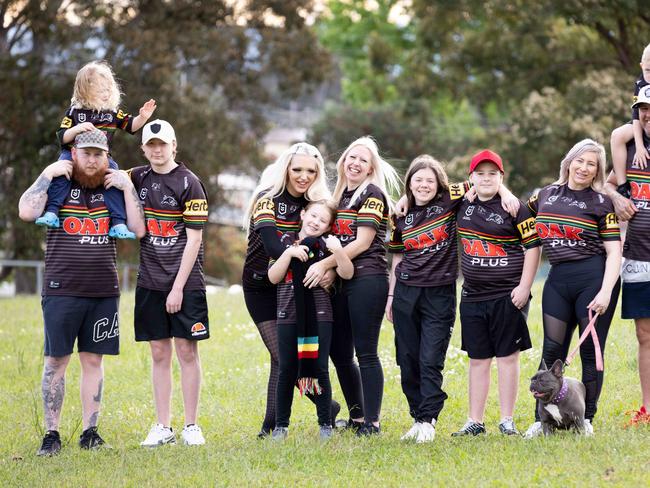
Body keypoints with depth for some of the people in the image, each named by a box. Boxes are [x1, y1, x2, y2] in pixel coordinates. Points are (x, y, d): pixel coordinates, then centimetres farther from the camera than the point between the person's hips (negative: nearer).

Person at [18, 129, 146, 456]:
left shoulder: (113, 189, 12)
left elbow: (139, 230, 4)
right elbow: (26, 212, -13)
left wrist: (128, 188, -2)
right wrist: (47, 174, -12)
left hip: (104, 291, 3)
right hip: (62, 290, -3)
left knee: (93, 360, 6)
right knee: (56, 361, -1)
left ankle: (90, 431, 12)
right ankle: (51, 434, 3)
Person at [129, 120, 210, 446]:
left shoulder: (189, 183, -6)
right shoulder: (138, 178, 8)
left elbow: (194, 240, -9)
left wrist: (178, 287, -12)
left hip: (185, 283, -4)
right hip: (150, 282, 4)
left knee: (186, 350, -1)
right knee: (159, 352, 6)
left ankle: (191, 427, 5)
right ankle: (163, 427, 11)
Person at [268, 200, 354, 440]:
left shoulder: (325, 246, 2)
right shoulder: (286, 242, 6)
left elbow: (347, 274, -8)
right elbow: (273, 277, -1)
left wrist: (338, 251, -23)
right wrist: (289, 253, -12)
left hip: (319, 315, -1)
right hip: (289, 315, 1)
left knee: (319, 369, 0)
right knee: (287, 370, 4)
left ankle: (325, 423, 9)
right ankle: (281, 425, 12)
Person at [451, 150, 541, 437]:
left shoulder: (514, 208, -6)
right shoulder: (463, 203, 6)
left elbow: (533, 246, -6)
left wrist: (524, 287, -11)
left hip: (507, 296, -4)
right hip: (473, 296, 4)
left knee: (507, 356, 1)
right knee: (478, 359, 8)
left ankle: (507, 421, 6)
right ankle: (475, 422, 13)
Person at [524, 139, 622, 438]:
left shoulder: (600, 203, -1)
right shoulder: (546, 195, 12)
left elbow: (614, 251, -6)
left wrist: (606, 292, -17)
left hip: (594, 278, -4)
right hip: (558, 280, 4)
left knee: (591, 351, 1)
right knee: (552, 351, 2)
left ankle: (587, 420, 12)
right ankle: (542, 420, 5)